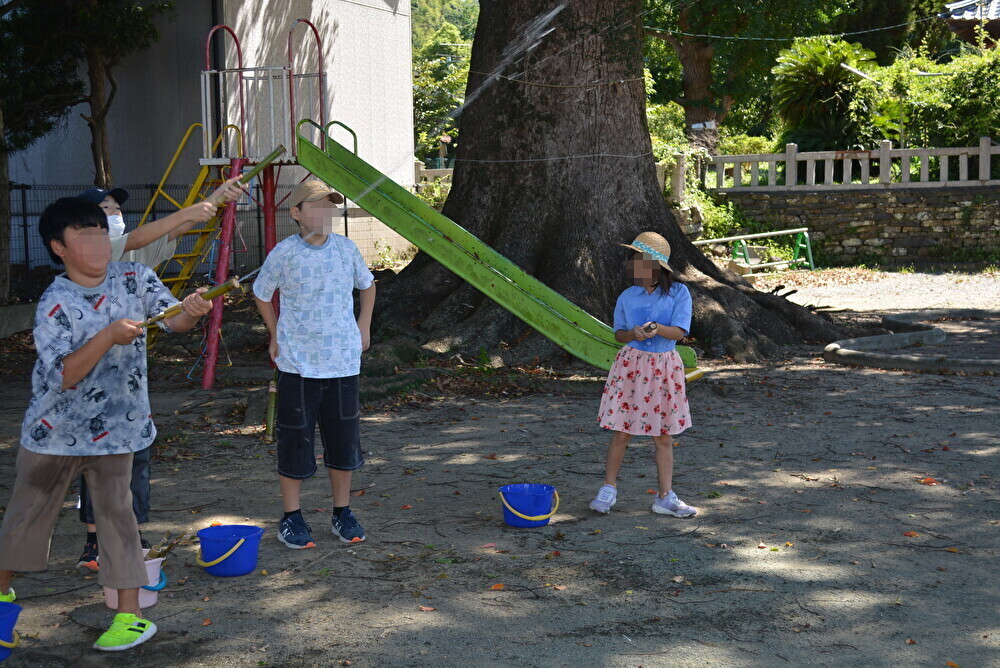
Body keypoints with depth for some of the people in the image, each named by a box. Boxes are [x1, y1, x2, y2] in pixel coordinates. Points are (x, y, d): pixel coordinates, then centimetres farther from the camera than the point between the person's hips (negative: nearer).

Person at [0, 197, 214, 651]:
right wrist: (109, 336, -35)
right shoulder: (55, 303, -17)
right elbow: (63, 375, -23)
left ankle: (131, 615, 3)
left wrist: (190, 311, -33)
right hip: (54, 428, -1)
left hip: (114, 426, 1)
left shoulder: (134, 279, -6)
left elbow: (172, 320, -10)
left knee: (115, 511, -3)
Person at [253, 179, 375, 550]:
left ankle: (342, 513, 24)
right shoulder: (284, 254, -7)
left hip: (343, 362, 3)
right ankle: (291, 517, 17)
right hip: (297, 363, -3)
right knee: (295, 438, 4)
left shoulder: (346, 249, 1)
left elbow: (367, 284, 21)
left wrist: (363, 325, 15)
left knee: (344, 437, 9)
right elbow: (262, 294, 10)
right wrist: (276, 336, 9)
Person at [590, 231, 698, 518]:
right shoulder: (627, 297, 3)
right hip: (631, 364, 1)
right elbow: (619, 334, 8)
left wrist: (658, 328, -31)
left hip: (664, 367, -1)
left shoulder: (679, 293, -3)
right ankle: (609, 489, 14)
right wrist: (634, 334, -14)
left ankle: (665, 497, 15)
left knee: (664, 436, 6)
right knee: (621, 432, 0)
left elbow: (679, 332, -11)